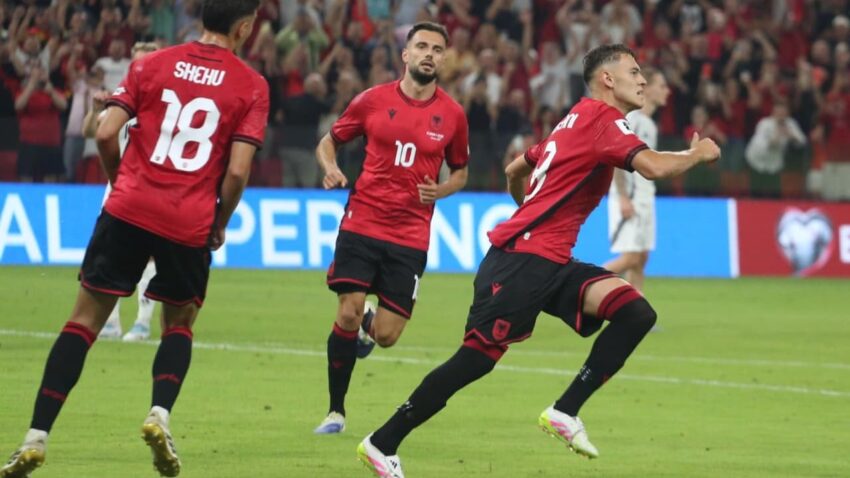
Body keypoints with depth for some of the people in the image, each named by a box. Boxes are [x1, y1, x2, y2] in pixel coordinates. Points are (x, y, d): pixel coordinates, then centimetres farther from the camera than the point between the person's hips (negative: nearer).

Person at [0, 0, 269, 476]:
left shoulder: (153, 64, 6)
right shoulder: (252, 85, 1)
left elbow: (107, 133, -1)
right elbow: (238, 170, -6)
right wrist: (220, 224, 10)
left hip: (129, 210, 1)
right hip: (190, 224, -1)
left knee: (85, 321, 6)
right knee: (180, 325, 22)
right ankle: (160, 415, -3)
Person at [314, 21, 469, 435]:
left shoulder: (452, 114, 3)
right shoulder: (374, 100, 1)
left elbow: (460, 171, 17)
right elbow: (328, 142, 12)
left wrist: (440, 190, -5)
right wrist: (331, 168, -10)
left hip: (410, 236, 1)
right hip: (362, 224, -1)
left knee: (386, 336, -4)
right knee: (348, 314, -12)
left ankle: (369, 327, 36)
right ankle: (335, 410, 5)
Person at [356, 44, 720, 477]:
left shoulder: (577, 121, 20)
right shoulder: (601, 117, -10)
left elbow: (515, 170, 31)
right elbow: (654, 167, -25)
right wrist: (697, 154, -7)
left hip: (550, 262, 10)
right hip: (522, 258, -10)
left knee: (637, 314, -8)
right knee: (478, 356, -9)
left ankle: (565, 412, -7)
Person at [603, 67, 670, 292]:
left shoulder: (650, 124, 16)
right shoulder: (630, 119, -11)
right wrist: (623, 198, -21)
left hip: (645, 199, 9)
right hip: (628, 200, -9)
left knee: (641, 259, 5)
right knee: (630, 258, -13)